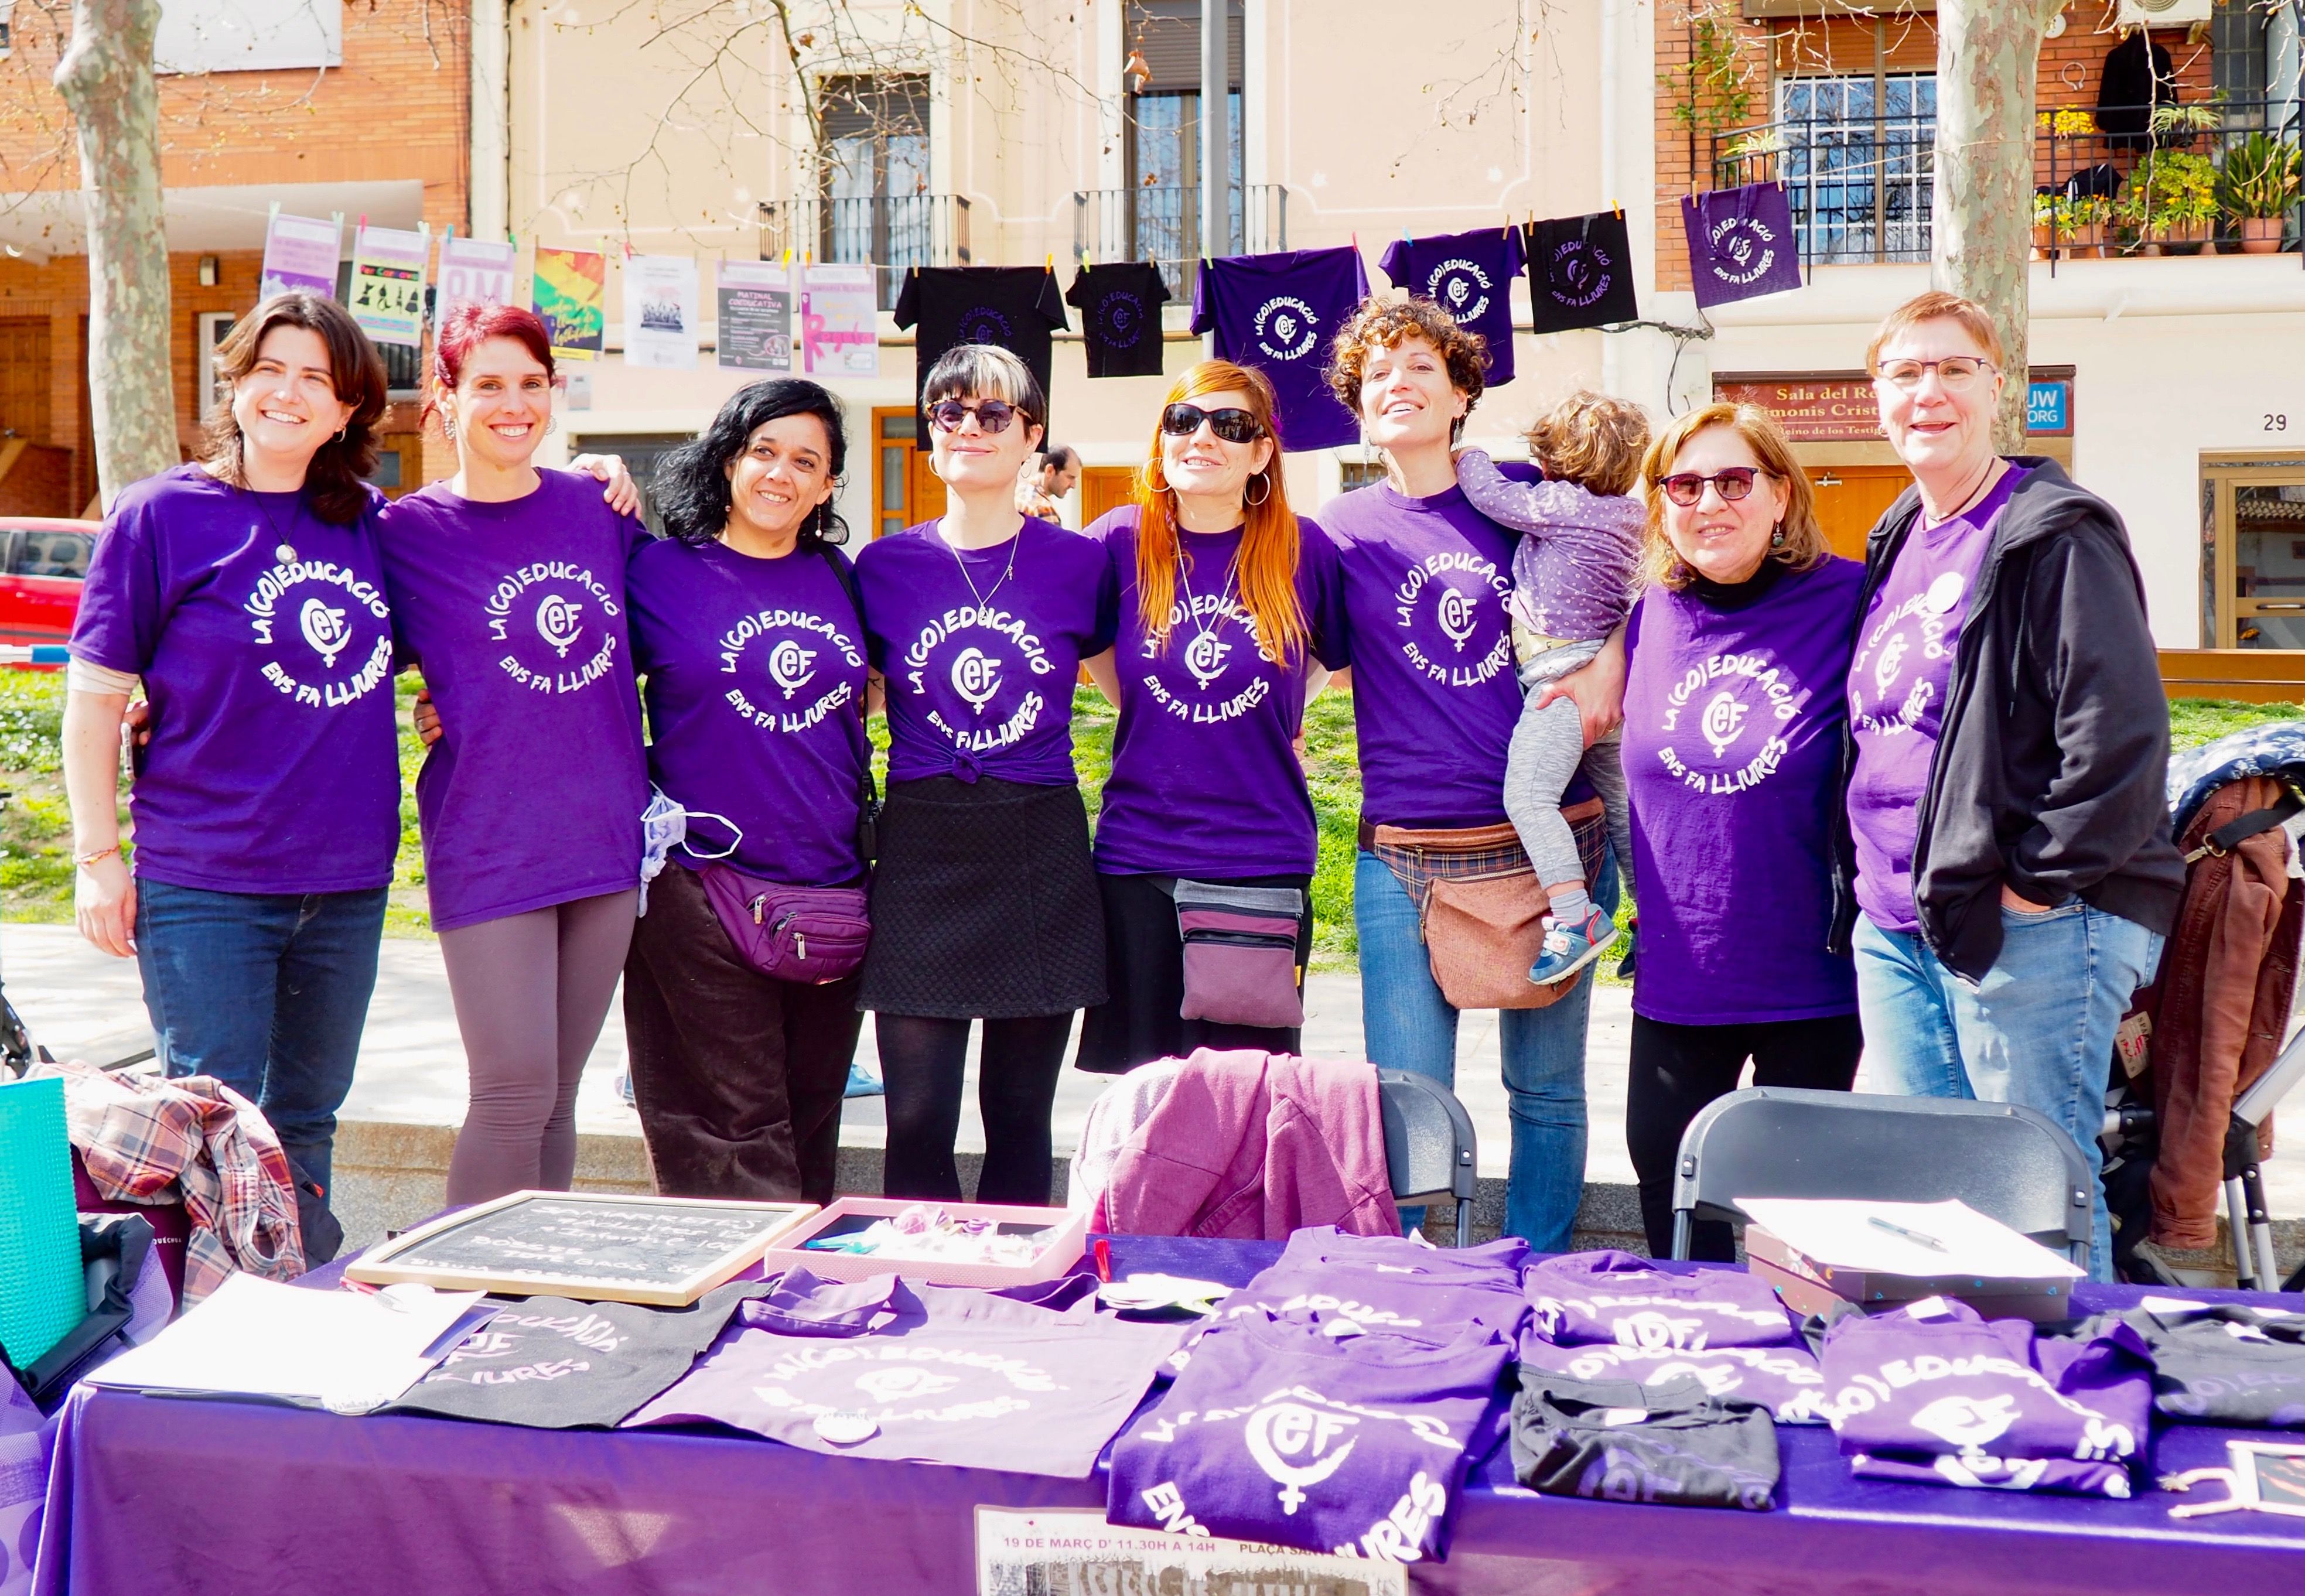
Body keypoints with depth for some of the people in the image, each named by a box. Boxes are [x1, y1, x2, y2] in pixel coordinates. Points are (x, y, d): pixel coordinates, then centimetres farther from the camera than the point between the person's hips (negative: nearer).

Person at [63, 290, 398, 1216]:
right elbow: (94, 697, -3)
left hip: (348, 884, 4)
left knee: (306, 1121, 16)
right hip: (205, 886, -4)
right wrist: (97, 856, -7)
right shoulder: (163, 514, -4)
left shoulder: (371, 523, 6)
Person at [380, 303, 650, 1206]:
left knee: (558, 1096, 12)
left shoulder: (600, 510, 8)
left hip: (604, 839, 4)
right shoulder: (407, 533, -2)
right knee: (513, 1096, -6)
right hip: (486, 850, -4)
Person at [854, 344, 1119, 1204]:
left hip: (1042, 854, 0)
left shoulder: (1079, 563, 3)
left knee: (1020, 1119, 7)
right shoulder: (884, 566, 6)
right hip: (921, 850, 0)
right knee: (916, 1119, -2)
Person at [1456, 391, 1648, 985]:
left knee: (1527, 793, -15)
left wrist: (1470, 459, 12)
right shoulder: (1631, 514, 13)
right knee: (1617, 806, 17)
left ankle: (1574, 915, -23)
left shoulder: (1564, 502, -11)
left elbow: (1494, 496, -4)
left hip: (1565, 677, -9)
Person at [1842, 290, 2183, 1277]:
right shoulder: (1897, 545, 17)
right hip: (1896, 927, 8)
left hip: (2029, 930, -8)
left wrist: (2039, 882, -15)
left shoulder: (2057, 537, -8)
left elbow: (2120, 731, -16)